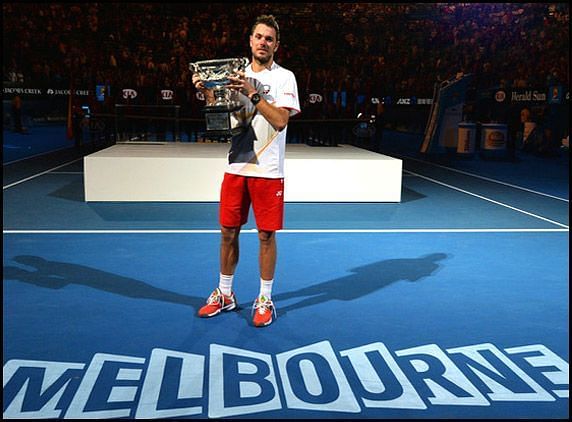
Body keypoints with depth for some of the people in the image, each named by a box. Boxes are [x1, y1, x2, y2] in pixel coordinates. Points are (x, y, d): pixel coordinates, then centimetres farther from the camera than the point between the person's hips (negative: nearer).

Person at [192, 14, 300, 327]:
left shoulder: (284, 77, -1)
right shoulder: (236, 74, 12)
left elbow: (280, 120, -15)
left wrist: (252, 93, -22)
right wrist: (207, 93, -6)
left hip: (268, 170, -4)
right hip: (235, 167, 4)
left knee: (266, 235, 3)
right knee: (228, 232, 9)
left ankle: (265, 300, 18)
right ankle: (224, 295, 26)